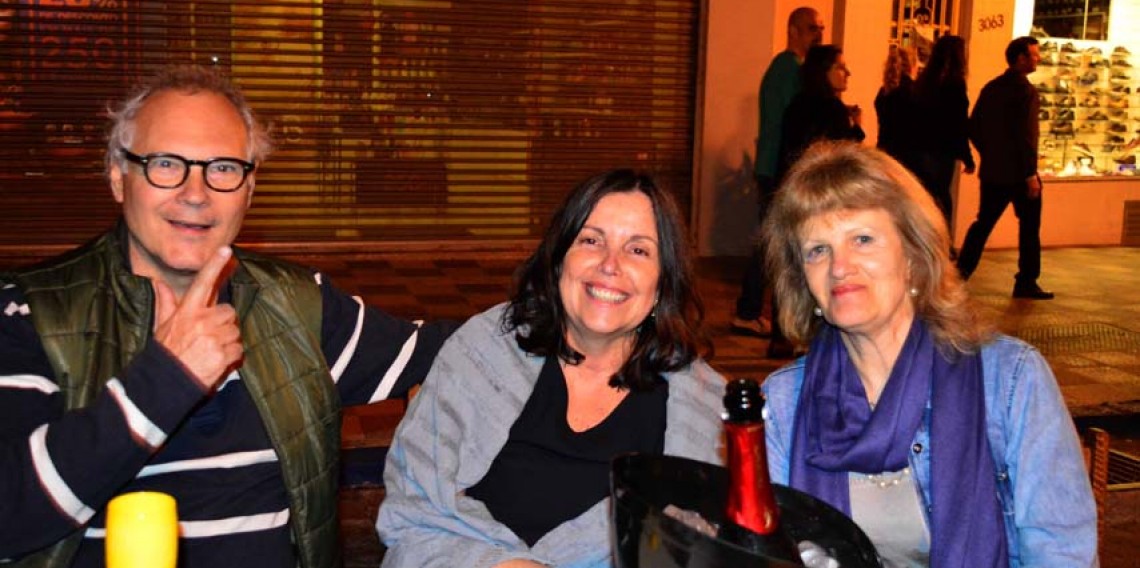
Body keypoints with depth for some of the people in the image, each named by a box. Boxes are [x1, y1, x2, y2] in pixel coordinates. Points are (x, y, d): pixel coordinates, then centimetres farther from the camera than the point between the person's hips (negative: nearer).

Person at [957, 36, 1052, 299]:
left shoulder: (991, 88, 9)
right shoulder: (1025, 90, -14)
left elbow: (974, 126, 12)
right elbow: (1026, 135, -20)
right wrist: (1031, 173, -17)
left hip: (992, 172, 7)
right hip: (1018, 173, -7)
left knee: (983, 223, 13)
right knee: (1029, 227, 4)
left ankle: (961, 273, 9)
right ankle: (1026, 283, 8)